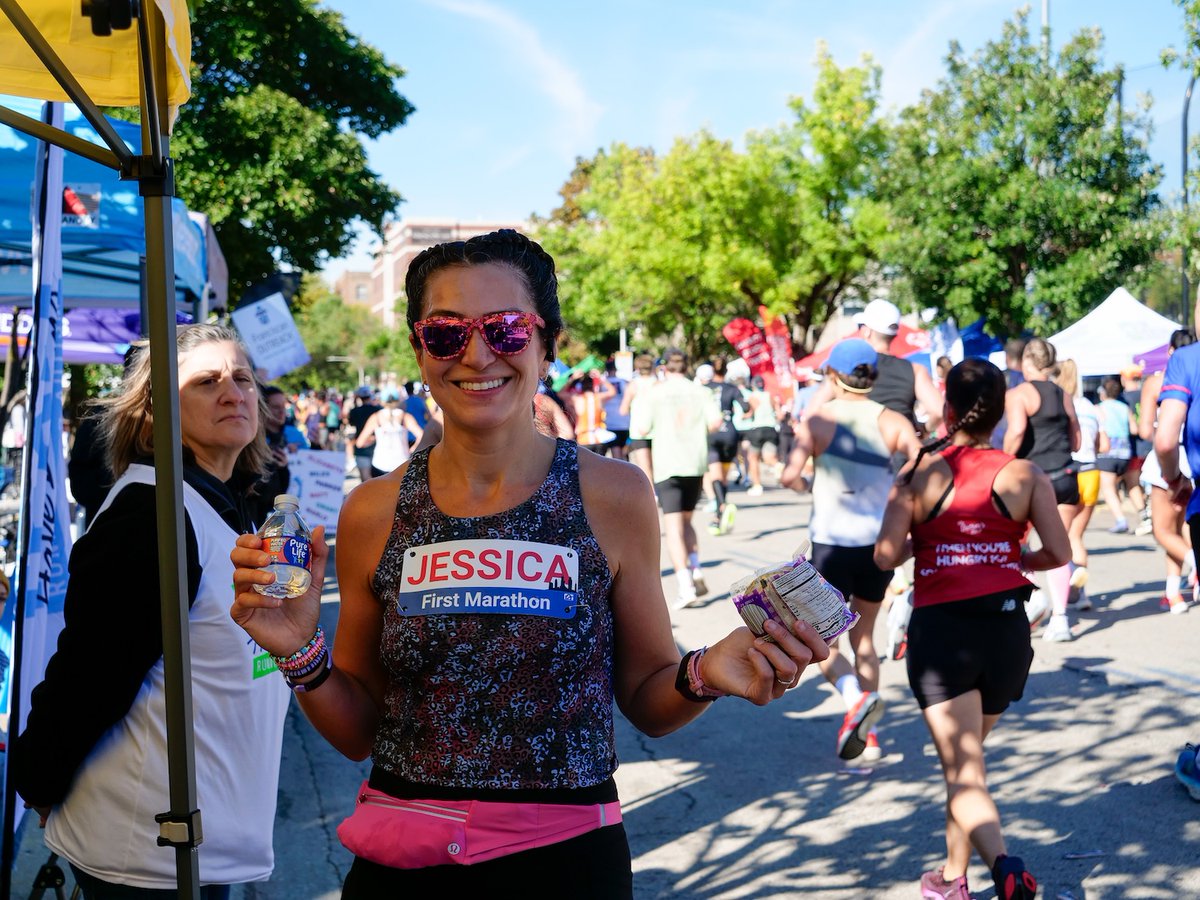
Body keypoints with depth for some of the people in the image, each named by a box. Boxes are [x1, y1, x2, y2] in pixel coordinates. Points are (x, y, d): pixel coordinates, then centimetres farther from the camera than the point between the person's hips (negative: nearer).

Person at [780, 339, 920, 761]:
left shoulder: (817, 420, -6)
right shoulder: (892, 421, 0)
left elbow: (790, 476, -18)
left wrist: (808, 486, 4)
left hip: (832, 543, -4)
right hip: (881, 542, 4)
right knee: (863, 636, 20)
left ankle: (855, 696, -22)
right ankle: (868, 736, 22)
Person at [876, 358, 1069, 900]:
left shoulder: (917, 475, -5)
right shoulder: (1025, 476, 0)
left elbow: (886, 557, -11)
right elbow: (1059, 554, -3)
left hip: (940, 630, -3)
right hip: (1006, 629, 3)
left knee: (962, 772, -4)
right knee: (967, 758, 21)